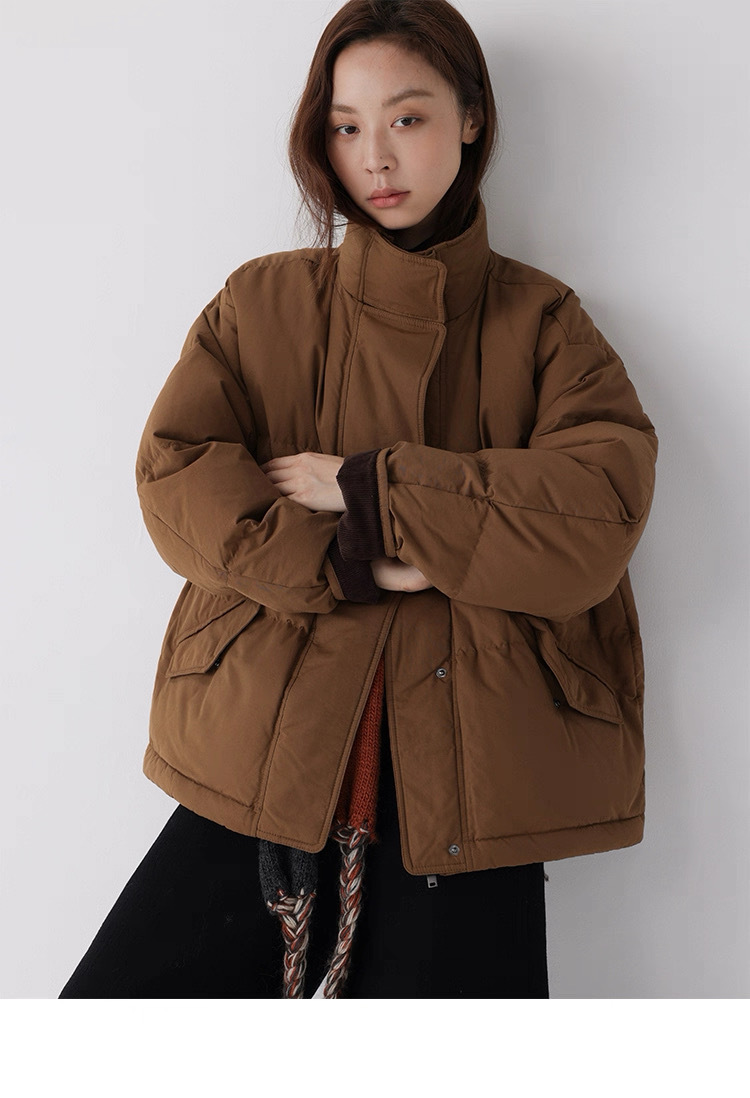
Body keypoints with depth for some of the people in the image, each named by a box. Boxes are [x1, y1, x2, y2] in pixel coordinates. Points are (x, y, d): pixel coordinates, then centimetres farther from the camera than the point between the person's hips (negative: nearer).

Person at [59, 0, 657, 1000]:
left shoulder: (541, 322, 8)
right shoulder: (261, 302, 11)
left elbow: (599, 518, -8)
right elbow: (177, 480, -2)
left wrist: (366, 489, -10)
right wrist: (358, 564, -14)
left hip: (470, 791, -1)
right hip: (264, 765, 2)